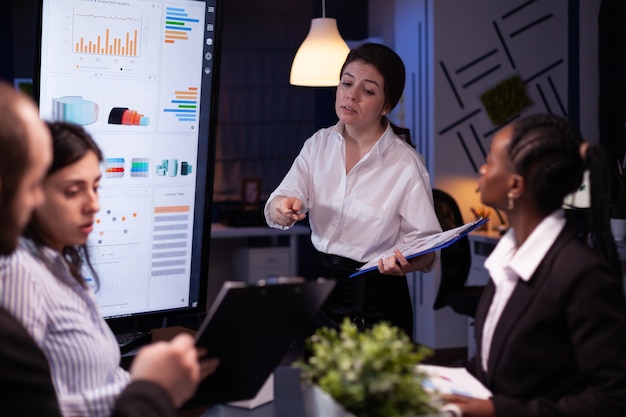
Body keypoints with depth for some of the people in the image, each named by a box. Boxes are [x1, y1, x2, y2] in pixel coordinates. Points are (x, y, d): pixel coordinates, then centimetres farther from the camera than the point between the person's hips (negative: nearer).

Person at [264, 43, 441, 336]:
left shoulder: (406, 164, -12)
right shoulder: (319, 144, 1)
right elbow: (274, 209, -8)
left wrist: (404, 264, -34)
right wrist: (283, 209, -31)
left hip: (375, 304, -4)